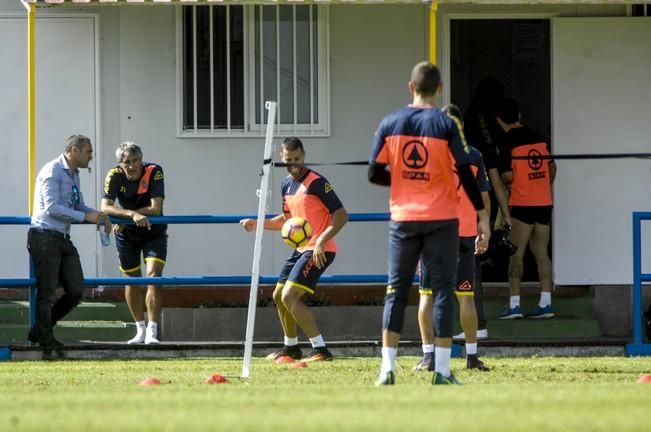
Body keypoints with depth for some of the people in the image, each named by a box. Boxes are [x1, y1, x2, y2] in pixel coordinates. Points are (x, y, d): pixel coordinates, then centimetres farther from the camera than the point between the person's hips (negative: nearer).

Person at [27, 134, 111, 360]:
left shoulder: (73, 174, 17)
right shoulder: (52, 172, -12)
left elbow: (78, 206, 26)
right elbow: (52, 208, -20)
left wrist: (99, 217, 8)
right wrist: (86, 216, -20)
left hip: (63, 239, 9)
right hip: (45, 237, -9)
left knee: (76, 291, 5)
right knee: (47, 293, -4)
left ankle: (40, 331, 19)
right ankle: (48, 345, 2)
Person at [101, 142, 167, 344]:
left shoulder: (154, 172, -23)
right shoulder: (115, 176, -18)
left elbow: (155, 209, -29)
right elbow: (105, 208, -30)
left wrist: (124, 216, -27)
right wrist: (132, 214, -44)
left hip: (153, 232, -2)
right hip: (127, 235, 2)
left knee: (153, 276, -17)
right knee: (132, 280, 9)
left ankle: (152, 331, -20)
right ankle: (140, 330, 25)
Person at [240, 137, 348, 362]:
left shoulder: (317, 183, -16)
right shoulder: (287, 185, 11)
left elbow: (341, 215, -20)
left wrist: (321, 241, -30)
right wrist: (257, 224, 13)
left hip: (319, 250, -10)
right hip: (301, 249, 10)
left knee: (290, 297, -19)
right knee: (279, 296, 18)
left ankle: (320, 349, -18)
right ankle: (291, 348, 37)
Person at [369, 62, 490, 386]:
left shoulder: (390, 124, 0)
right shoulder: (446, 125, -6)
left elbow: (375, 174, 1)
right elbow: (466, 174, -8)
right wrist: (482, 215, -1)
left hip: (403, 218, 2)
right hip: (441, 219, -2)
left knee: (396, 290, 7)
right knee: (443, 289, 3)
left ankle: (387, 368, 0)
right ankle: (442, 370, -1)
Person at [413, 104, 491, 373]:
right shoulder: (473, 156, 3)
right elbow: (483, 199, 7)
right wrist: (484, 233, 14)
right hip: (464, 234, 2)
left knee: (427, 295, 2)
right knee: (466, 297, 6)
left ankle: (428, 355, -5)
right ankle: (472, 356, 7)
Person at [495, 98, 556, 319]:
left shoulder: (508, 142, -11)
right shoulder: (539, 138, 8)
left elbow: (508, 176, -15)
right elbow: (552, 168, 14)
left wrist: (499, 179, 8)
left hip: (522, 205, -6)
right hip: (544, 203, 6)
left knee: (516, 254, -2)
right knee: (541, 253, 8)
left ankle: (514, 304, -7)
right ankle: (545, 303, 4)